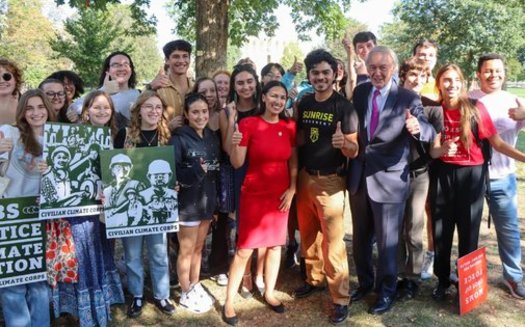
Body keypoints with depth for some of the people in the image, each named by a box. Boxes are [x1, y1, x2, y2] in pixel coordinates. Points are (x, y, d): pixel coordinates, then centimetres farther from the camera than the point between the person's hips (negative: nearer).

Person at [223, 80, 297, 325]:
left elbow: (293, 162, 9)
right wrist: (235, 144, -29)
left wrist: (292, 189, -1)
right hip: (254, 193, -4)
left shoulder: (290, 126, 2)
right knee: (244, 249, -3)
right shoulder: (248, 124, -10)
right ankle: (229, 301, 11)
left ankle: (269, 293, 30)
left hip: (281, 193, 4)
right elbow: (237, 163, -11)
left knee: (275, 244, 12)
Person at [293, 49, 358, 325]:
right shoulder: (304, 103, 5)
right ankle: (314, 279, 35)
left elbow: (354, 151, -16)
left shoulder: (344, 106, -11)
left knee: (332, 241, -2)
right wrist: (299, 138, -1)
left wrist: (343, 143, -35)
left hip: (330, 181, -5)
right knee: (307, 235, 16)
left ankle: (340, 298, 8)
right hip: (304, 177, 6)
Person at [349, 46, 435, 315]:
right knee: (360, 237, 19)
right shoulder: (360, 92, 4)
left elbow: (430, 132, -20)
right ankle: (365, 282, 40)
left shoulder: (408, 98, -10)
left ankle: (385, 292, 29)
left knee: (387, 241, 8)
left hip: (389, 179, -4)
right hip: (359, 176, 5)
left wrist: (418, 127, -40)